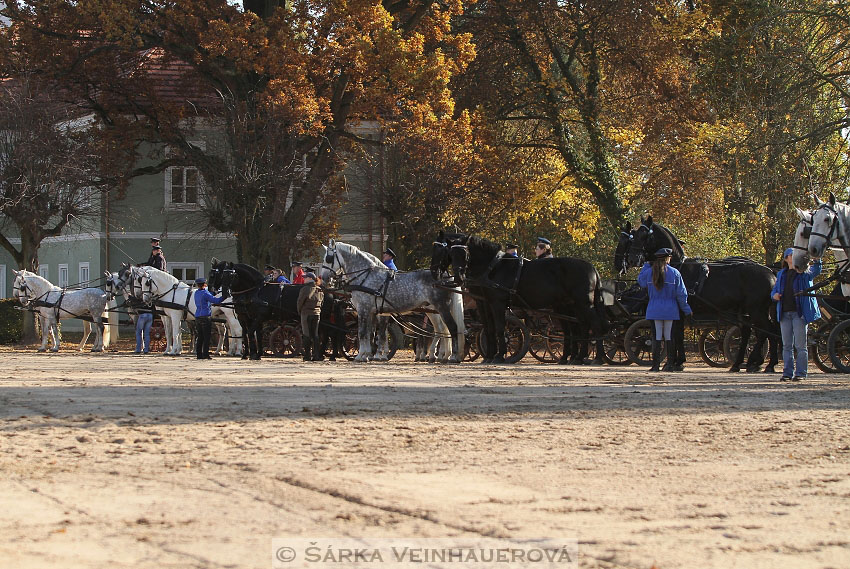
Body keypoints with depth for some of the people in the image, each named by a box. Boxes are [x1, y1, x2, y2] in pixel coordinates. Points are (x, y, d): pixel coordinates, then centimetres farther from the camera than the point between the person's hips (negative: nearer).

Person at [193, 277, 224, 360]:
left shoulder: (196, 293, 10)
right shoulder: (205, 293, -13)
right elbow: (215, 300, -16)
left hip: (197, 317, 8)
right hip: (205, 317, -8)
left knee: (200, 337, 11)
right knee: (206, 337, -4)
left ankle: (199, 354, 11)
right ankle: (205, 354, -7)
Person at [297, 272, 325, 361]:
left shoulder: (304, 290, -12)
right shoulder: (320, 290, 6)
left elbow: (300, 302, -8)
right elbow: (321, 302, 11)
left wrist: (299, 312, 7)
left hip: (306, 314, -5)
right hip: (317, 314, 5)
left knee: (306, 335, 0)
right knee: (315, 335, 9)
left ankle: (307, 356, -1)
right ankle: (317, 355, 5)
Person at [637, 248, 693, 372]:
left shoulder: (649, 272, -2)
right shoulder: (674, 273, -5)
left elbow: (640, 281, 20)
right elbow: (681, 294, -2)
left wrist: (646, 265, 30)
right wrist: (687, 310, 8)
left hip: (654, 310, 1)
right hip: (670, 310, -1)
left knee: (657, 337, 3)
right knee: (669, 338, 4)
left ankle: (655, 365, 1)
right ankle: (671, 364, 4)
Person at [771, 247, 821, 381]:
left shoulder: (804, 273, 2)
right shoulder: (781, 275, 16)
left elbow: (816, 271, -18)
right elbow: (774, 290, 20)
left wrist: (817, 260, -36)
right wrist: (774, 295, -4)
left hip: (799, 312, -5)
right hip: (784, 313, 5)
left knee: (800, 345, -3)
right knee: (787, 345, 7)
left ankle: (801, 373, 0)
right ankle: (788, 373, 11)